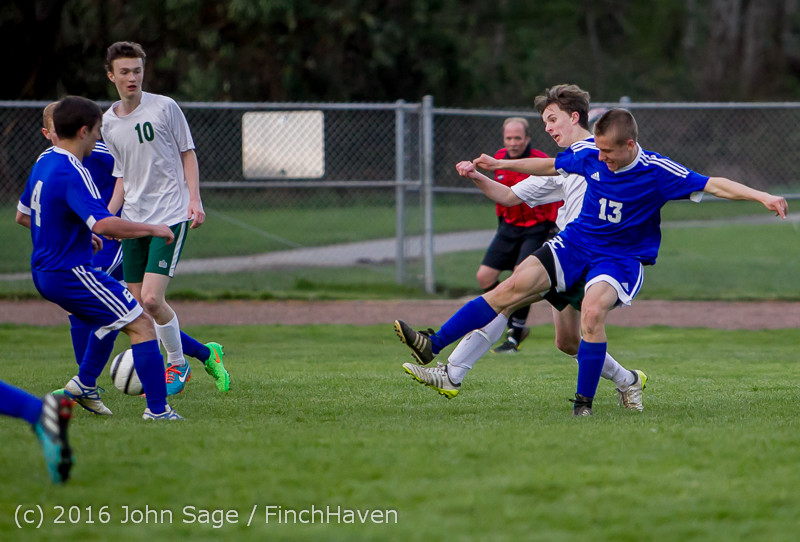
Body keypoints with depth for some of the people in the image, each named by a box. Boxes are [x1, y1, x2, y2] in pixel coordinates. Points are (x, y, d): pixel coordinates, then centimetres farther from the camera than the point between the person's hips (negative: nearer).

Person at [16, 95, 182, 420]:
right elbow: (103, 224, -33)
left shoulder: (42, 163, 9)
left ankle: (84, 384, 24)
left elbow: (22, 215, 23)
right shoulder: (72, 174, -21)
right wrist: (153, 229, -22)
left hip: (43, 273, 10)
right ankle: (157, 409, -12)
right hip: (71, 273, -10)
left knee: (109, 318, 30)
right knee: (140, 325, -7)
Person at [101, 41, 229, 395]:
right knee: (138, 303, 1)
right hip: (134, 220, 5)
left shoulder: (164, 108, -3)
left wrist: (194, 200, -8)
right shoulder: (108, 123, 9)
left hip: (170, 216, -5)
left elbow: (187, 154, 4)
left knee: (151, 299, -17)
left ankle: (176, 364, 6)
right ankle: (204, 353, 19)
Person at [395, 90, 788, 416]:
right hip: (575, 243, 4)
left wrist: (762, 196, -30)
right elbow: (551, 166, 14)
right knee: (514, 286, -14)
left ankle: (584, 401, -20)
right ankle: (432, 346, -18)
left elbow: (713, 185, -18)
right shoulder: (589, 154, -5)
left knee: (592, 309, -34)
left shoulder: (656, 172, -18)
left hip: (621, 257, -4)